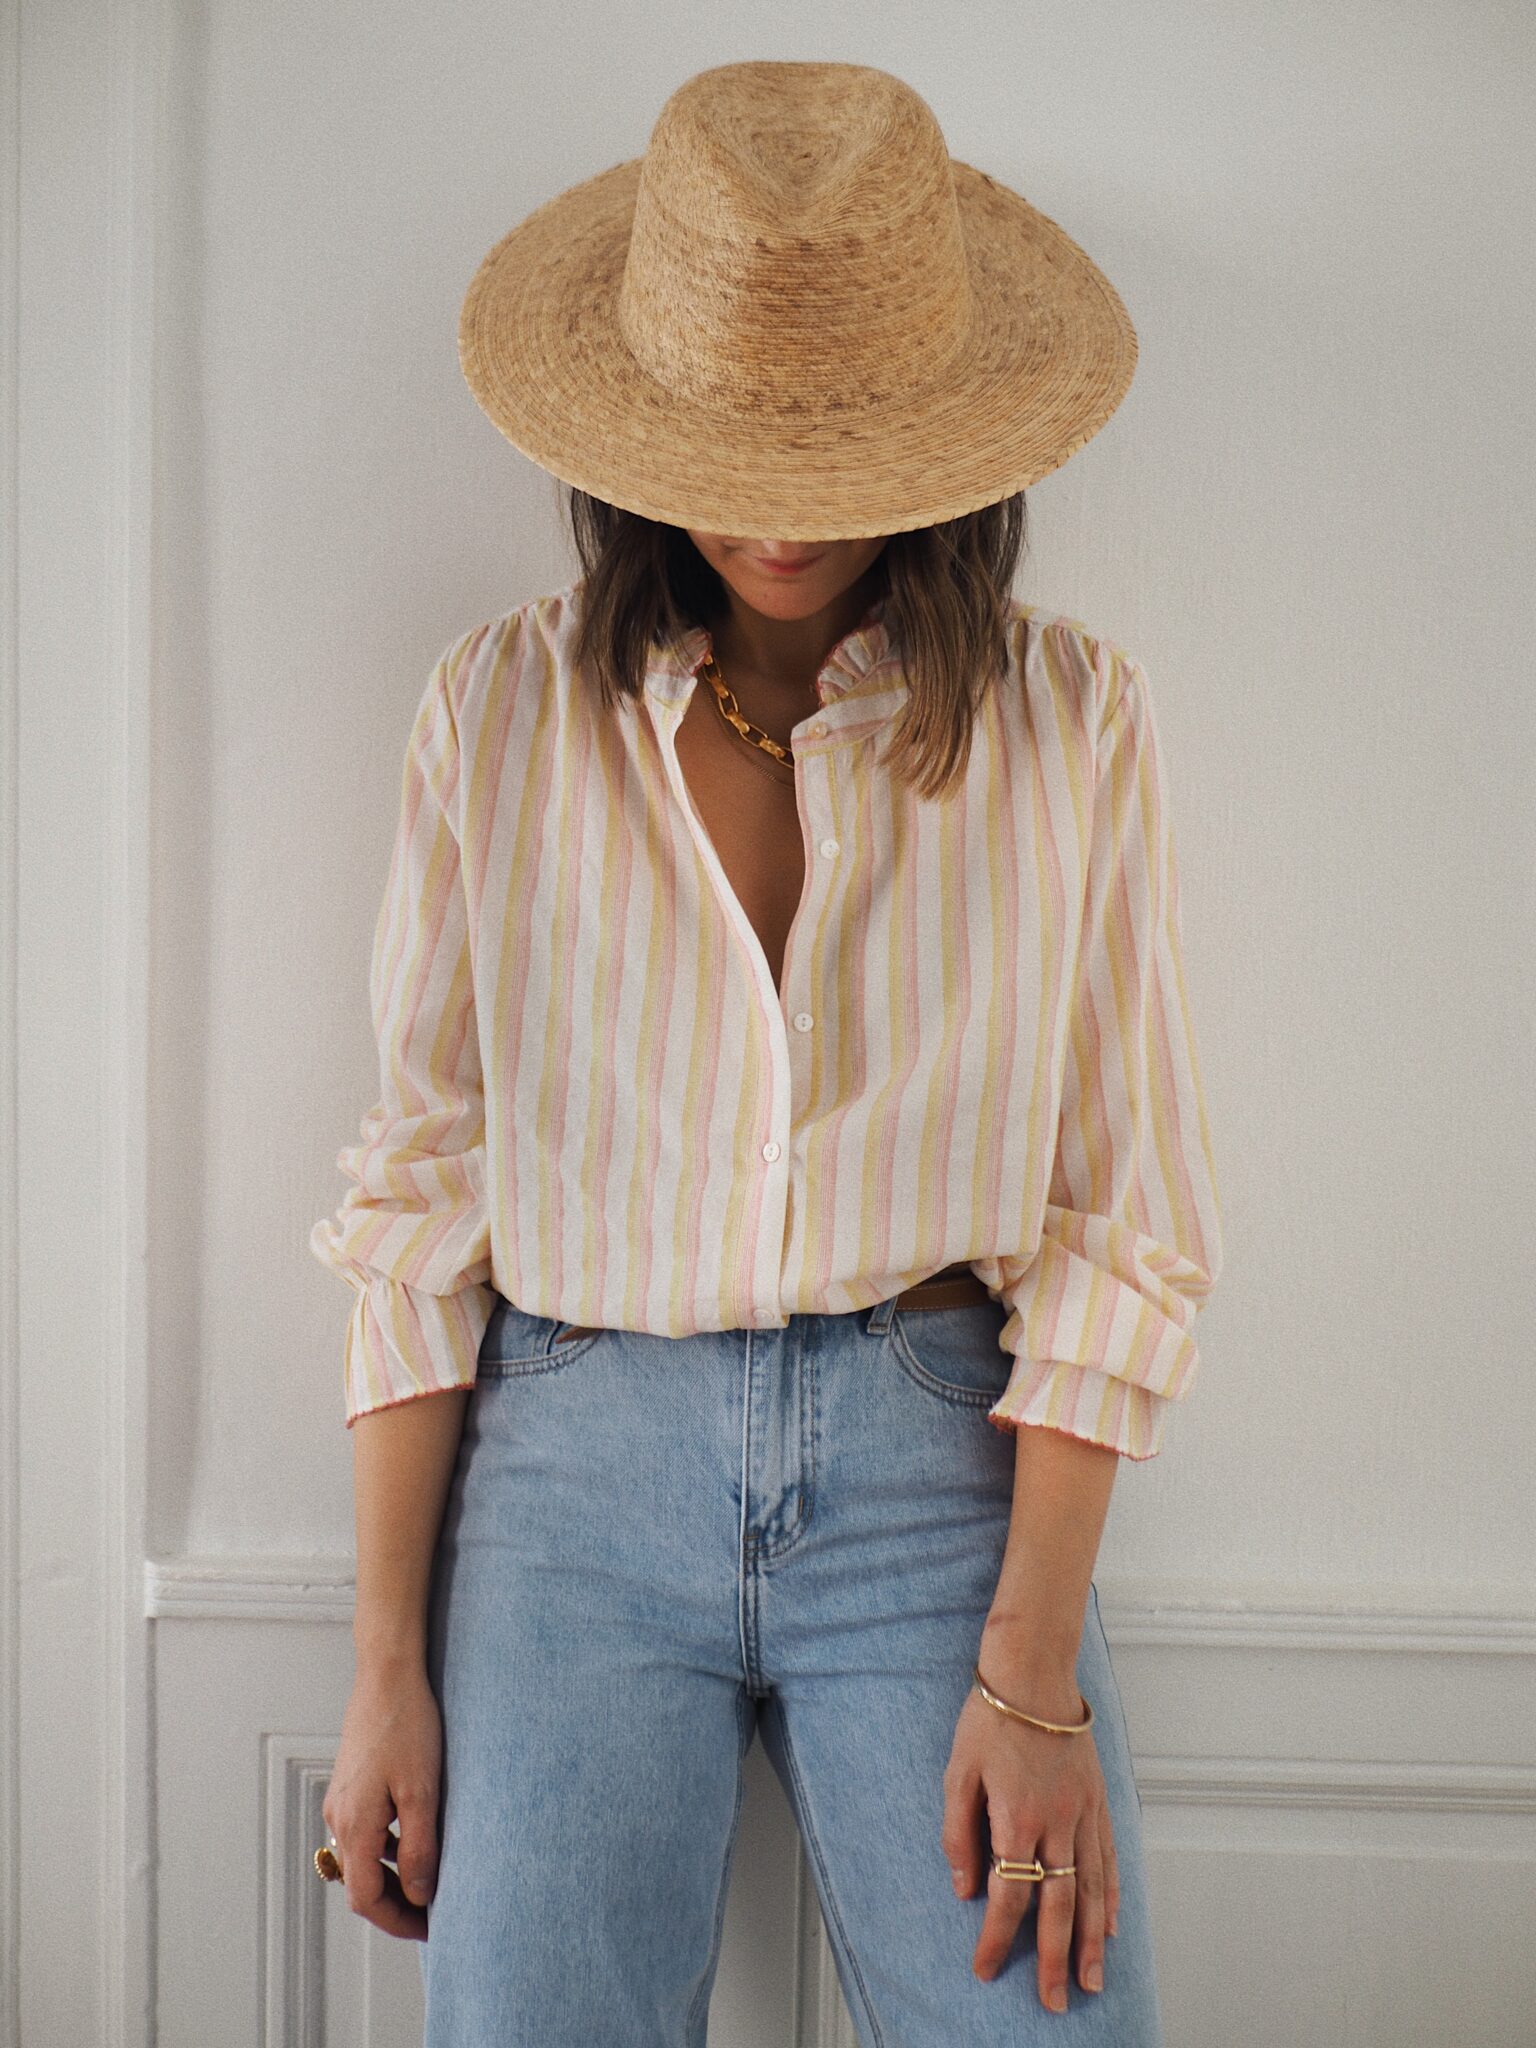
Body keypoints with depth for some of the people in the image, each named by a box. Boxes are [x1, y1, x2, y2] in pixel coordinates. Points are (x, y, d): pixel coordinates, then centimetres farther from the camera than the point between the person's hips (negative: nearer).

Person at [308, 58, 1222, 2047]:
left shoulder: (1070, 719, 0)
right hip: (575, 1455, 1)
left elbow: (1127, 1218, 0)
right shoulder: (501, 709, 2)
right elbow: (421, 1194, 4)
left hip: (941, 1457, 0)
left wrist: (1033, 1675, -8)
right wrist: (386, 1664, 0)